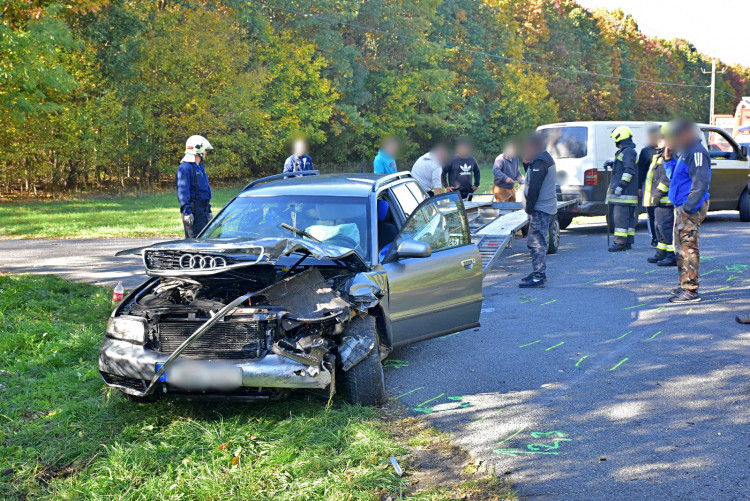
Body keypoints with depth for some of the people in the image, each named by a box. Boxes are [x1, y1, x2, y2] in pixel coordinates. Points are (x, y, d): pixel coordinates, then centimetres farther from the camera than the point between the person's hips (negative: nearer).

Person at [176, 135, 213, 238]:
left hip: (203, 210, 10)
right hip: (193, 210, -10)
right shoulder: (185, 168, -11)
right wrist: (186, 211, -23)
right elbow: (183, 190, -17)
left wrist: (208, 210, 25)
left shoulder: (200, 167, 20)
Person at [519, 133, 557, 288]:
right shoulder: (546, 158, 17)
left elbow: (534, 188, -22)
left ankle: (538, 277, -11)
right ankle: (539, 273, 27)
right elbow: (532, 181, 18)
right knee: (536, 242, 19)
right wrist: (526, 163, 6)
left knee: (536, 243, -10)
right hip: (547, 207, 11)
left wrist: (529, 208, -16)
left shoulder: (539, 162, -17)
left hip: (540, 209, -11)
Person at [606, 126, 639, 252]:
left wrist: (621, 185, -23)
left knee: (620, 216, -12)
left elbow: (629, 170, -20)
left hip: (624, 193, -11)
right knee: (628, 216, 11)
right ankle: (628, 241, 15)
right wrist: (613, 164, 21)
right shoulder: (626, 151, 21)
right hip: (623, 192, 11)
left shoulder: (628, 151, -12)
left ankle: (620, 242, -14)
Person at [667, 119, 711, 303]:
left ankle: (691, 291, -10)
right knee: (681, 248, 16)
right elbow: (674, 176, 29)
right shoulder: (685, 152, 18)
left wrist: (688, 207, -26)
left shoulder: (697, 153, -15)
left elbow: (701, 182, -23)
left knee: (689, 247, -11)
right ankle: (685, 285, 26)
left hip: (690, 209, -11)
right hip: (682, 207, 11)